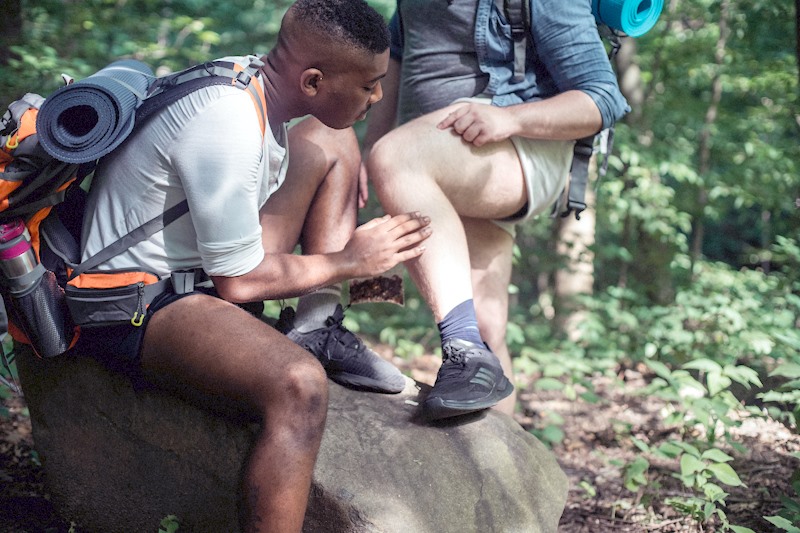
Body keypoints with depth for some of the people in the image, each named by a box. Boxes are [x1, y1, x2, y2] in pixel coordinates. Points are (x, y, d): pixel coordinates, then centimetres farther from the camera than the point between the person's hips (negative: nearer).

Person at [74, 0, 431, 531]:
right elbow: (238, 283, -21)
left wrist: (347, 279, 8)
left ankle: (320, 329, 0)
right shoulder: (227, 126, -28)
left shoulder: (248, 80, 0)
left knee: (329, 140, 9)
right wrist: (349, 260, -8)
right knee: (299, 384, -37)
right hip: (131, 312, -10)